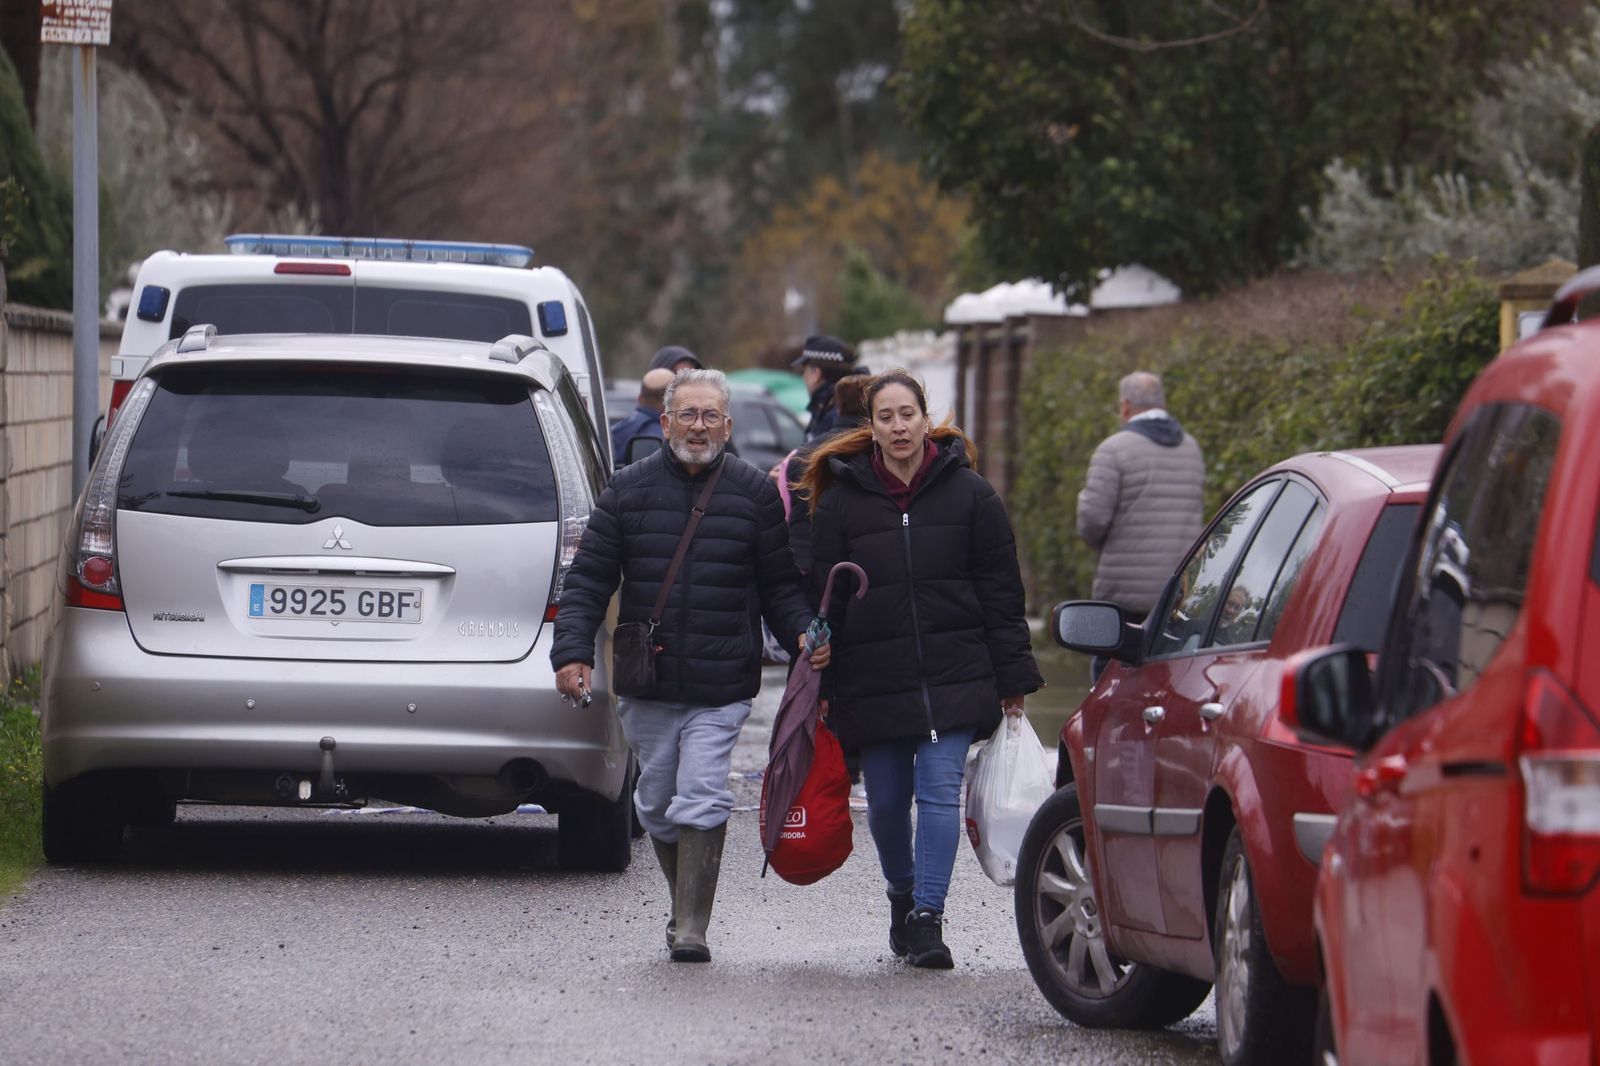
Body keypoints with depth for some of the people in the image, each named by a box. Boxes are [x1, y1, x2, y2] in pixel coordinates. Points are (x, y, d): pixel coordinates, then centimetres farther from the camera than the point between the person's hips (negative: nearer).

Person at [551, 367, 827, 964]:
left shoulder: (754, 493, 4)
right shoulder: (628, 491, 5)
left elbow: (780, 585, 8)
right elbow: (588, 580, 4)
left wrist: (803, 636, -10)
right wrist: (573, 651, -8)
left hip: (721, 690, -2)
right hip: (647, 687, 2)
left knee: (701, 803, -13)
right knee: (656, 807, 12)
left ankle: (691, 930, -8)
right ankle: (685, 905, 31)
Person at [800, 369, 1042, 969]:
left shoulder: (967, 492, 3)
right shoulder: (841, 499, 5)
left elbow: (1000, 590, 5)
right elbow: (825, 598, 8)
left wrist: (1012, 679, 1)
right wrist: (821, 688, 2)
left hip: (954, 673, -2)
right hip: (874, 680, 2)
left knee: (940, 790, -11)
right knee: (886, 800, 8)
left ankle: (927, 918, -11)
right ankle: (902, 895, 33)